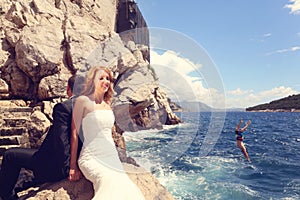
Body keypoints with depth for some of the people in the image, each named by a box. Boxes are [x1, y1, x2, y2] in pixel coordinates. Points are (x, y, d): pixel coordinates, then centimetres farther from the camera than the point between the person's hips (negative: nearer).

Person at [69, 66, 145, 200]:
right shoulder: (83, 101, -3)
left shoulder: (107, 105, 15)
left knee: (127, 188, -20)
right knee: (111, 183, -33)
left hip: (111, 157, 6)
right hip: (91, 157, -5)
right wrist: (73, 166, -6)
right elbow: (75, 133, -5)